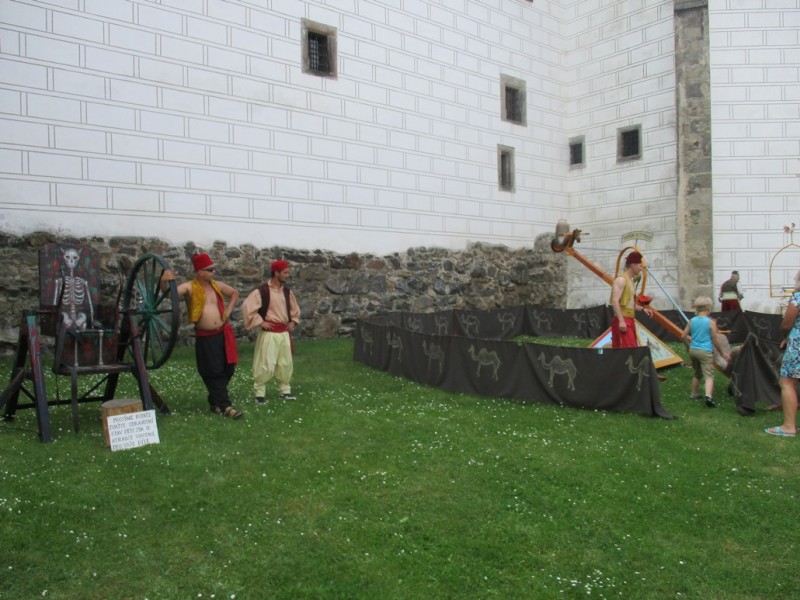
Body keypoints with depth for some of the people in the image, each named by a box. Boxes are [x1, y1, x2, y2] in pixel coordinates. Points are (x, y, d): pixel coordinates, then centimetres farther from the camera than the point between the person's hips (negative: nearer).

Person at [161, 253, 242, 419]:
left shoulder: (216, 285, 7)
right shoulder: (190, 287, -8)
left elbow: (235, 293, 24)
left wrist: (228, 310, 11)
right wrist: (163, 282, -46)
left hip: (223, 334, 5)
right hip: (205, 338, -5)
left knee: (228, 369, 10)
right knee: (213, 373, 0)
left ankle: (215, 401, 29)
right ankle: (225, 406, 8)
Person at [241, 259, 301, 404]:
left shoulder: (287, 291, 8)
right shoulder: (262, 290, -14)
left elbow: (295, 309, 23)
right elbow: (247, 307, -18)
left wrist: (293, 322, 9)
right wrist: (260, 322, -15)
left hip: (284, 333, 7)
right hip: (269, 333, -6)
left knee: (286, 364, 12)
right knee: (265, 364, -5)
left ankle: (284, 391, 25)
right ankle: (259, 393, 10)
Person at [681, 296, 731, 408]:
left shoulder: (692, 321, 4)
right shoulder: (711, 322, -9)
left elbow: (684, 336, 7)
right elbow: (716, 341, -5)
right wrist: (723, 353, 7)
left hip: (693, 350, 5)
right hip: (705, 351, -5)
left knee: (697, 373, 24)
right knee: (709, 375, -9)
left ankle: (694, 394, 33)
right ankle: (708, 396, -30)